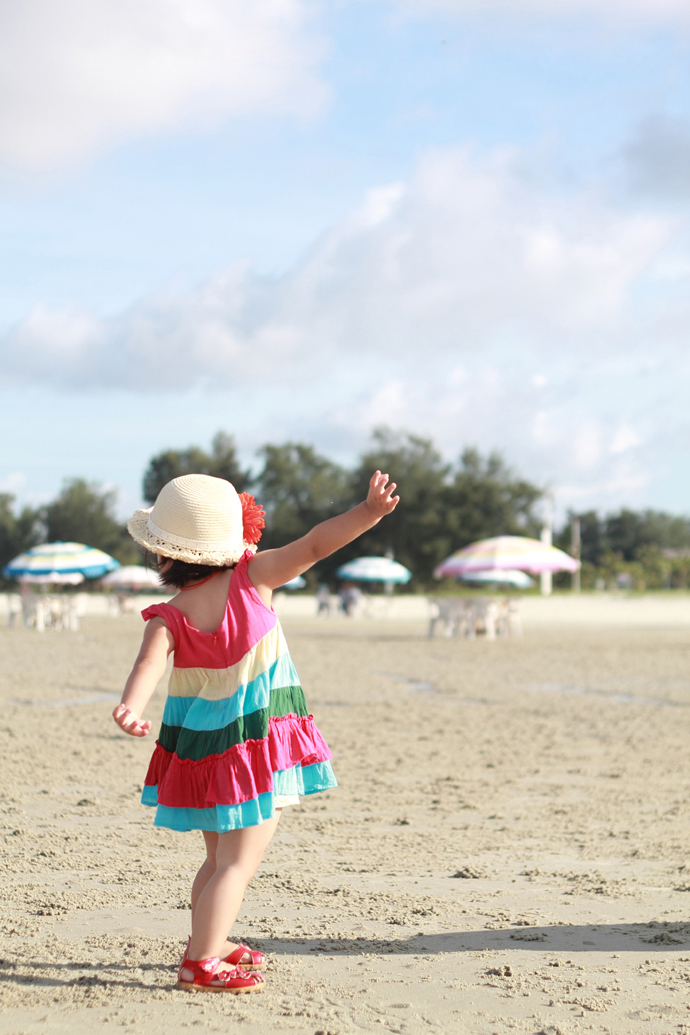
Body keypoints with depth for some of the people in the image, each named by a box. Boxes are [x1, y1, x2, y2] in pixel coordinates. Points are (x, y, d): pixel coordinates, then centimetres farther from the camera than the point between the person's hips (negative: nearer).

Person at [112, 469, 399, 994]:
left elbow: (149, 664, -28)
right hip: (258, 746, -3)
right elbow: (314, 544, -13)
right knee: (239, 862, -2)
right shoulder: (253, 577, -11)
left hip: (201, 748, 4)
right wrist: (370, 512, -11)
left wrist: (132, 706, -43)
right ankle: (202, 964, -8)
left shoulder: (168, 619, -11)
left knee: (220, 858, 22)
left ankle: (208, 941, 35)